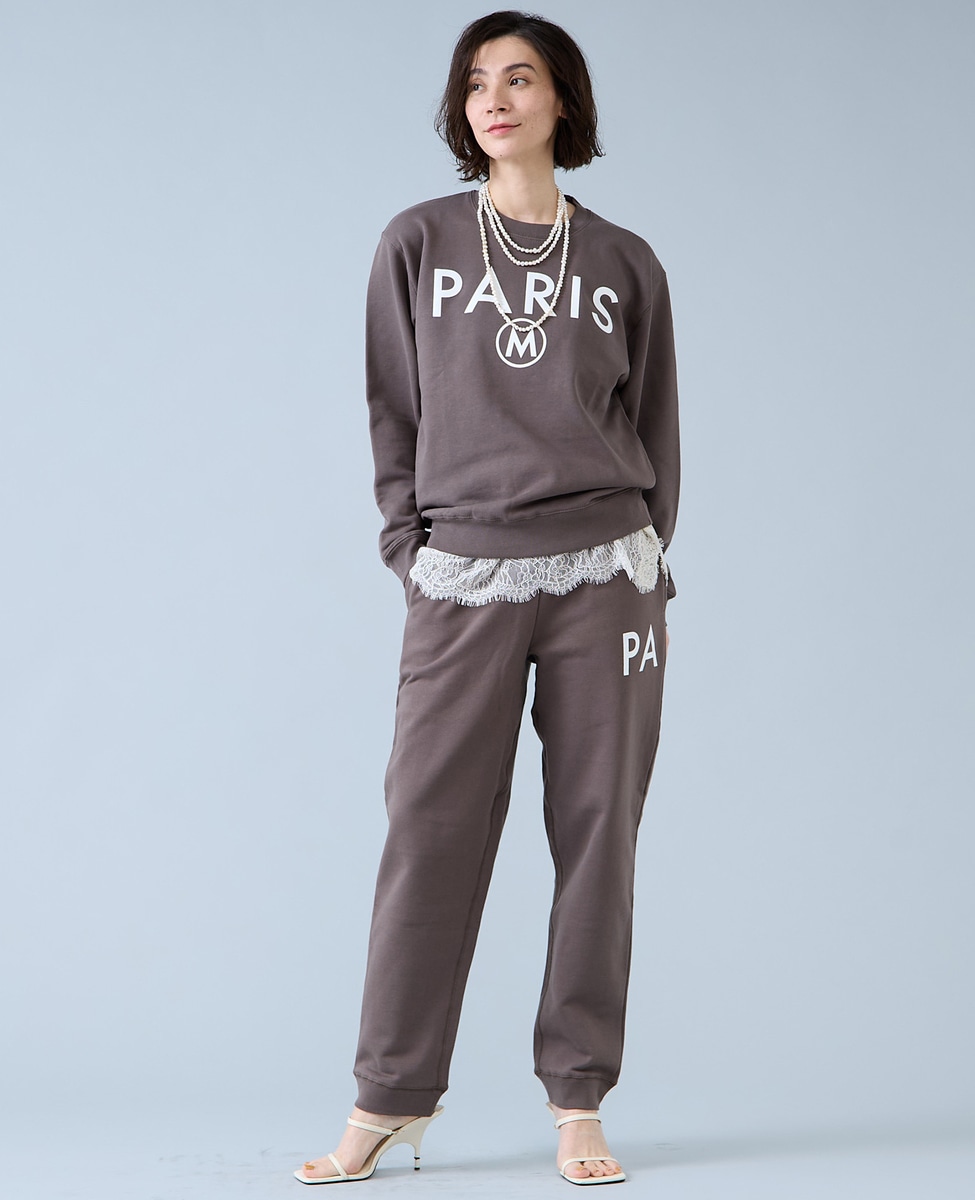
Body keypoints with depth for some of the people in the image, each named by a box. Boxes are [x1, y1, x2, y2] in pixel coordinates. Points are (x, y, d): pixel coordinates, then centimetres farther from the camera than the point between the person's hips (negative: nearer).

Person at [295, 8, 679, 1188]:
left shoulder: (625, 264, 10)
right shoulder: (417, 244, 8)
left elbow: (655, 434, 13)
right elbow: (392, 413, 8)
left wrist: (642, 568, 5)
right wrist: (409, 550, 0)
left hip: (604, 575, 1)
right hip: (462, 580, -1)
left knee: (598, 832, 2)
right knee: (431, 831, -2)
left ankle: (577, 1104, 12)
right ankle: (389, 1101, 10)